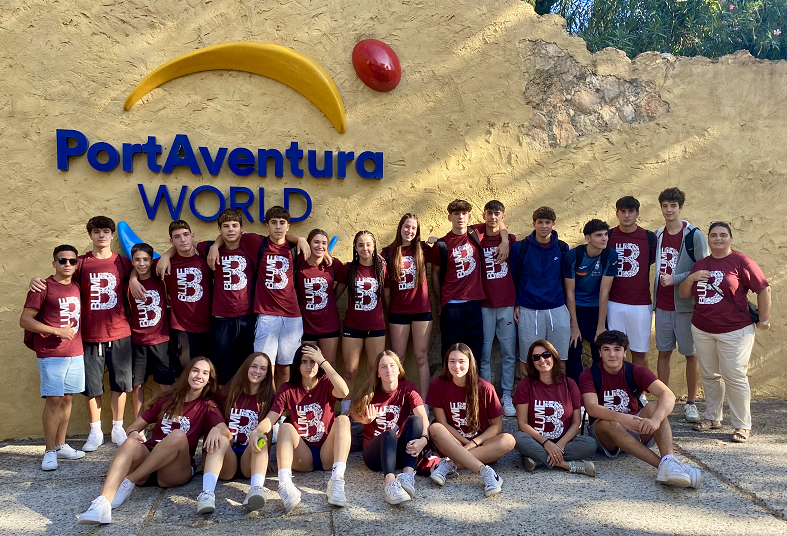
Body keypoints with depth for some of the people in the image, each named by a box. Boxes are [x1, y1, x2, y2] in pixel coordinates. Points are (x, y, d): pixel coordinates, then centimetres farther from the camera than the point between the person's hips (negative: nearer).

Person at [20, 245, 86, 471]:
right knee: (54, 400, -7)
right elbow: (25, 320, -10)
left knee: (67, 398, 10)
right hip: (51, 354, -6)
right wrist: (57, 331, -15)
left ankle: (61, 446, 20)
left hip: (75, 353, 6)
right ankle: (49, 452, 1)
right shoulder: (44, 287, -7)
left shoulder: (77, 287, 11)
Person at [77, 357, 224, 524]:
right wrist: (134, 434, -9)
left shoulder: (207, 407, 9)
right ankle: (103, 503, -48)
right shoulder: (167, 398, 16)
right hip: (147, 457, 2)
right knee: (132, 443, -30)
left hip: (177, 471, -2)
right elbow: (133, 428, 15)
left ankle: (129, 481, -24)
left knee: (178, 436, -31)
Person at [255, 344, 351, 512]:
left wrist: (323, 362, -19)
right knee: (285, 427, -25)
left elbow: (343, 392, -23)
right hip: (302, 457, 1)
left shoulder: (326, 384, 3)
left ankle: (337, 479, -42)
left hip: (327, 454, 0)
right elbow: (270, 419, -8)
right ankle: (285, 483, -47)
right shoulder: (288, 389, 5)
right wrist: (256, 431, -31)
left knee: (343, 419, -24)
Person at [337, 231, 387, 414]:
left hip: (376, 327, 1)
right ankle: (345, 411, 13)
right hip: (352, 325, 0)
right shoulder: (348, 269, 1)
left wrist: (387, 318, 8)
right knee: (350, 371, 2)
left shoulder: (382, 268, 3)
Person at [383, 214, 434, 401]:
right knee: (397, 358, 6)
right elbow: (385, 287, 4)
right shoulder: (388, 252, 2)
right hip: (398, 310, 0)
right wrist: (388, 310, 3)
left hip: (422, 309, 0)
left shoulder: (423, 249, 3)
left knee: (421, 357, 3)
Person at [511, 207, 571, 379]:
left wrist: (569, 307, 12)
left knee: (559, 358, 6)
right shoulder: (520, 248, -1)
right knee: (527, 357, 3)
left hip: (558, 310, 2)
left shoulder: (562, 248, 6)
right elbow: (513, 279, 5)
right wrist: (516, 304, 2)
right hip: (529, 311, -2)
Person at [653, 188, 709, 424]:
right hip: (663, 305, 4)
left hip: (686, 305, -4)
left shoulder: (694, 235, -7)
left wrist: (675, 279, -17)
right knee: (663, 352, 9)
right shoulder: (658, 236, 9)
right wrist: (654, 299, 9)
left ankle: (691, 403, 16)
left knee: (691, 353, 5)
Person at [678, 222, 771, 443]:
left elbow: (764, 290, -5)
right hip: (702, 330, 5)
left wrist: (764, 320, -3)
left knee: (735, 377, -3)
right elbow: (683, 294, 12)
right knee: (710, 376, 13)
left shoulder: (741, 262, -6)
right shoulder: (700, 264, 11)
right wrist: (690, 278, -8)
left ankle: (742, 425, 8)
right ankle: (712, 417, 27)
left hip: (734, 331, -5)